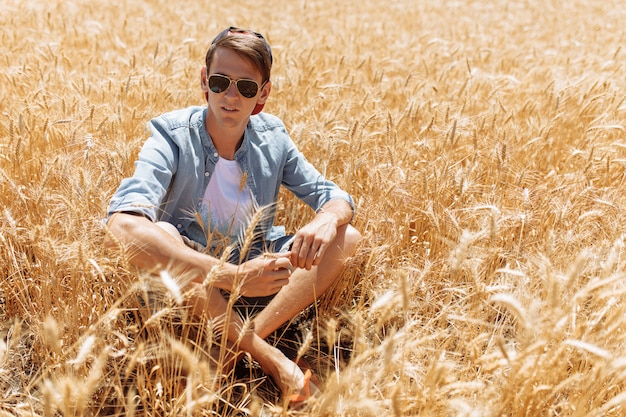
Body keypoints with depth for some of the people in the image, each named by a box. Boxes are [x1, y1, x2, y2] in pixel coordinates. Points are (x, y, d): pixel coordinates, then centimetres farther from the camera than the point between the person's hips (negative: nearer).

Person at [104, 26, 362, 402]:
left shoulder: (272, 137, -5)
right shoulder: (173, 135, -18)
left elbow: (336, 196, -1)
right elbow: (122, 225, -34)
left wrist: (327, 219, -29)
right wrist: (231, 276, -43)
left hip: (254, 268, 4)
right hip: (187, 280, -3)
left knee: (348, 237, -13)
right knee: (156, 234, -35)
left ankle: (251, 337, -27)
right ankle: (270, 357, -26)